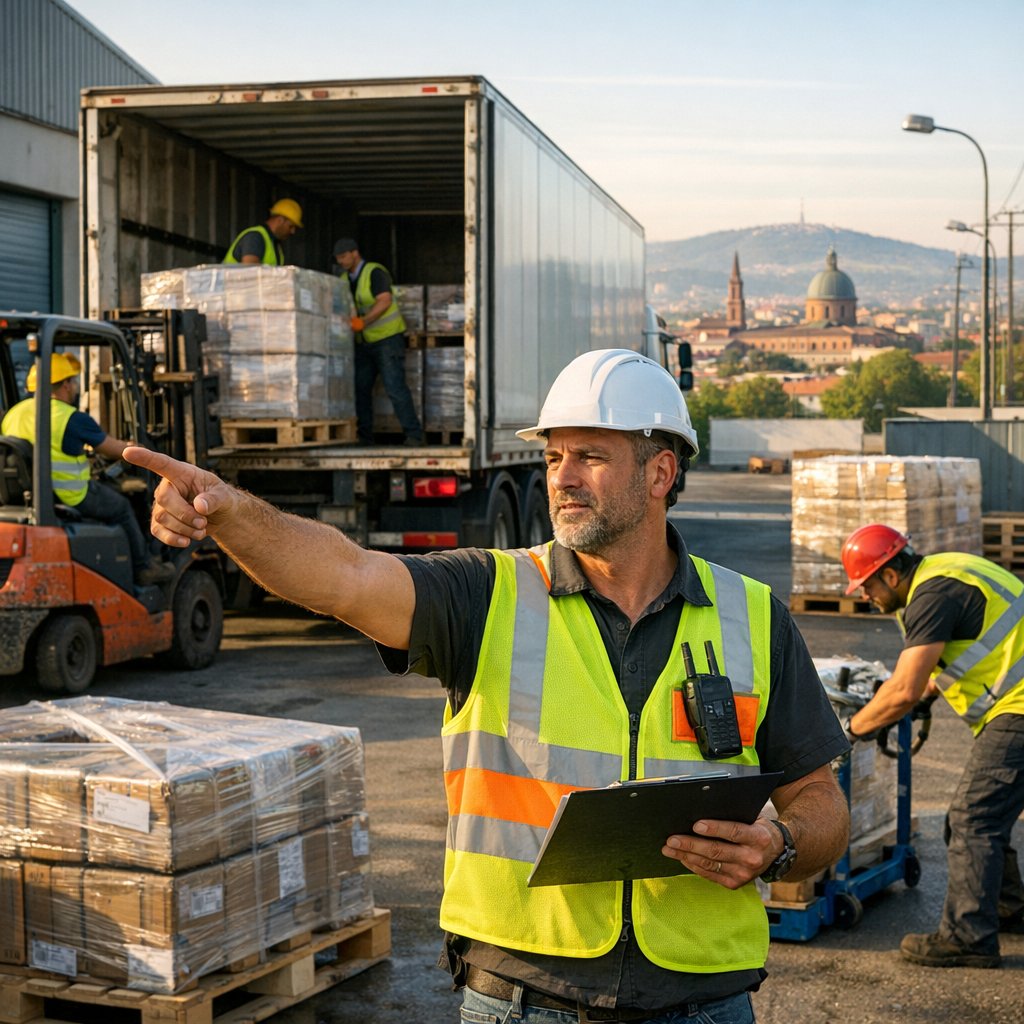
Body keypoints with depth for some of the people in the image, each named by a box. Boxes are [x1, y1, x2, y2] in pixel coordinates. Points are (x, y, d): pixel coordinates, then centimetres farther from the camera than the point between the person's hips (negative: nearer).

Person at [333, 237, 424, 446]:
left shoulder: (375, 273, -13)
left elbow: (384, 301, -24)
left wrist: (362, 322, -33)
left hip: (387, 337, -7)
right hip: (364, 343, 7)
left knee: (395, 387, -14)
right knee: (360, 388, 3)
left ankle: (413, 435, -13)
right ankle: (364, 436, 9)